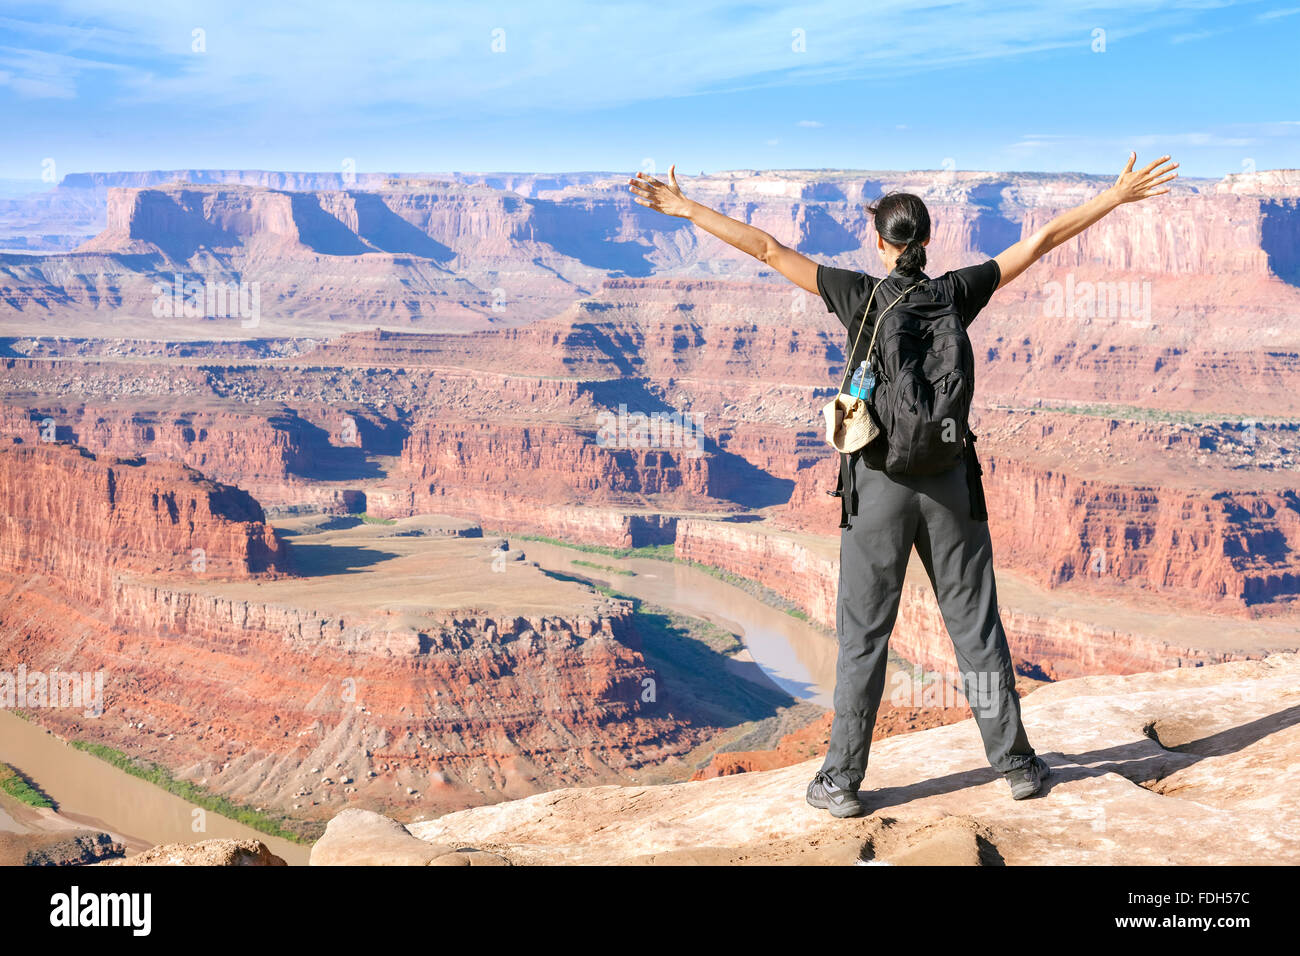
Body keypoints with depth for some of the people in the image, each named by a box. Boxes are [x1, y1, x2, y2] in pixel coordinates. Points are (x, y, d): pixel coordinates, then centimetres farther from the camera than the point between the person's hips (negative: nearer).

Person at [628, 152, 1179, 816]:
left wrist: (686, 209, 0)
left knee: (863, 635, 4)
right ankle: (1015, 762, 19)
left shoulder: (861, 295, -6)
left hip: (879, 486, -2)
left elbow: (768, 250, -5)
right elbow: (1042, 240, 5)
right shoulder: (956, 294, -1)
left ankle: (842, 780, 8)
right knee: (976, 624, 11)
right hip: (949, 483, 2)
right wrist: (1119, 195, 13)